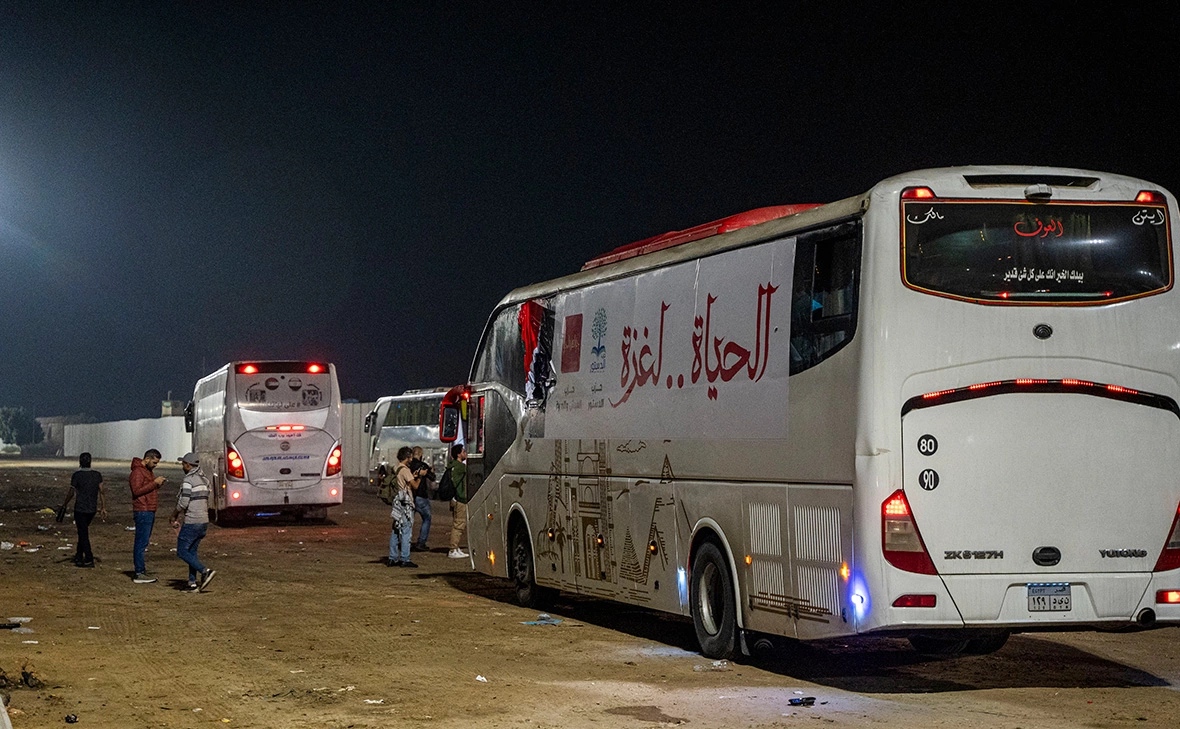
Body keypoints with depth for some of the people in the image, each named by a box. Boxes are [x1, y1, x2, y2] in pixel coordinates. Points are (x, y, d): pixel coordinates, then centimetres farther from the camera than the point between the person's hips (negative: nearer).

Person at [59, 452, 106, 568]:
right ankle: (79, 556, 27)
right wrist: (103, 508, 3)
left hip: (80, 509, -5)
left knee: (83, 534, -2)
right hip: (93, 509, 5)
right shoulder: (97, 475, 4)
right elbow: (102, 491, 0)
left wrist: (64, 505, 5)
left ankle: (89, 560, -6)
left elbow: (71, 493, -7)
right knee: (83, 532, 21)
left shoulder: (77, 475, -9)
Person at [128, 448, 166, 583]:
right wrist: (154, 483, -21)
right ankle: (139, 574, -9)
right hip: (142, 511, -10)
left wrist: (158, 483, 3)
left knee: (144, 541, 13)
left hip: (150, 511, 10)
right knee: (141, 542, -9)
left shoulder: (148, 470, 18)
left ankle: (141, 570, 18)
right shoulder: (138, 471, -13)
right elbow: (137, 490, -22)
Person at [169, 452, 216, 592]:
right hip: (204, 521, 9)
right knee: (192, 551, 15)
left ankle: (205, 571, -17)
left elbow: (183, 504, -19)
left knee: (182, 551, -2)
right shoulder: (203, 480, 13)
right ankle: (193, 583, 10)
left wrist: (173, 516, 0)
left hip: (191, 523, -9)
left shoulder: (188, 481, -14)